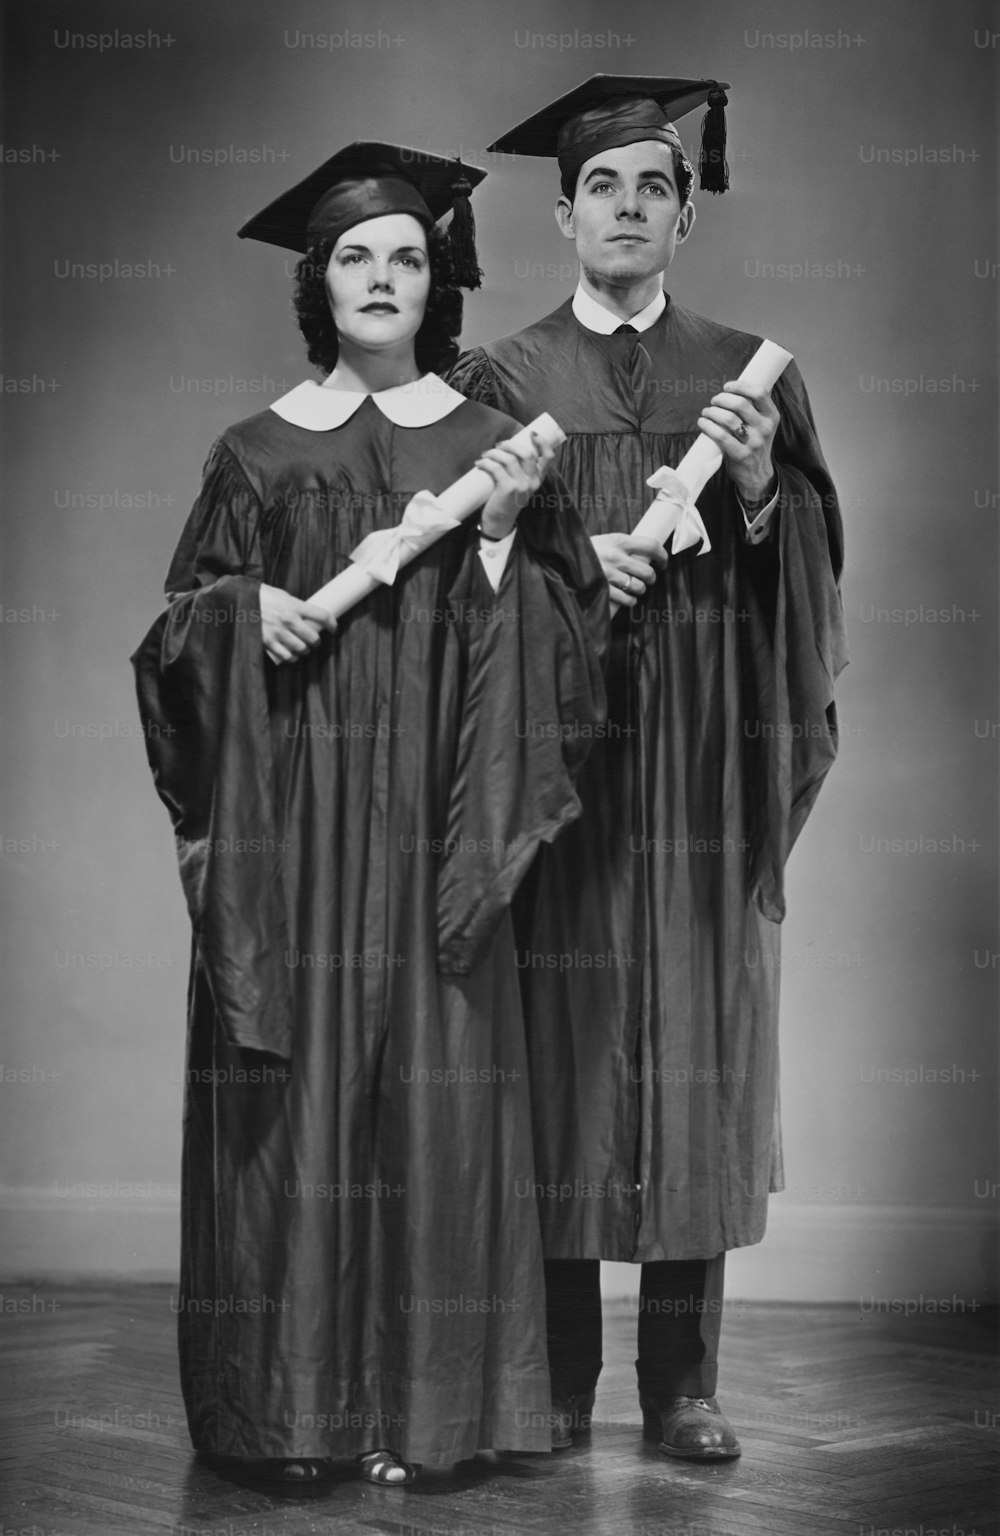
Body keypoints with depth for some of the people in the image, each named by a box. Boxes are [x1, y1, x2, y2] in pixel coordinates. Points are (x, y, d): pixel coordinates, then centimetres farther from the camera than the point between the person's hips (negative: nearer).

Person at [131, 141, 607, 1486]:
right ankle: (296, 1398, 9)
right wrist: (245, 608, -10)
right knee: (295, 1083, -1)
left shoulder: (488, 444, 7)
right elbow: (185, 626, 10)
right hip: (290, 812, 0)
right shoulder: (261, 452, 7)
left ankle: (417, 1400, 8)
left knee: (429, 1087, -2)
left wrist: (503, 531, -11)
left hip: (428, 820, 0)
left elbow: (558, 634, 4)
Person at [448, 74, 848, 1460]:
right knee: (561, 1050, -1)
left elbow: (810, 566, 5)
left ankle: (683, 1382, 11)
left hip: (703, 768, 1)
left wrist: (757, 488, -13)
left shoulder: (748, 373, 11)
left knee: (696, 1059, 2)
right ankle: (558, 1378, 11)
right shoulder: (503, 379, 7)